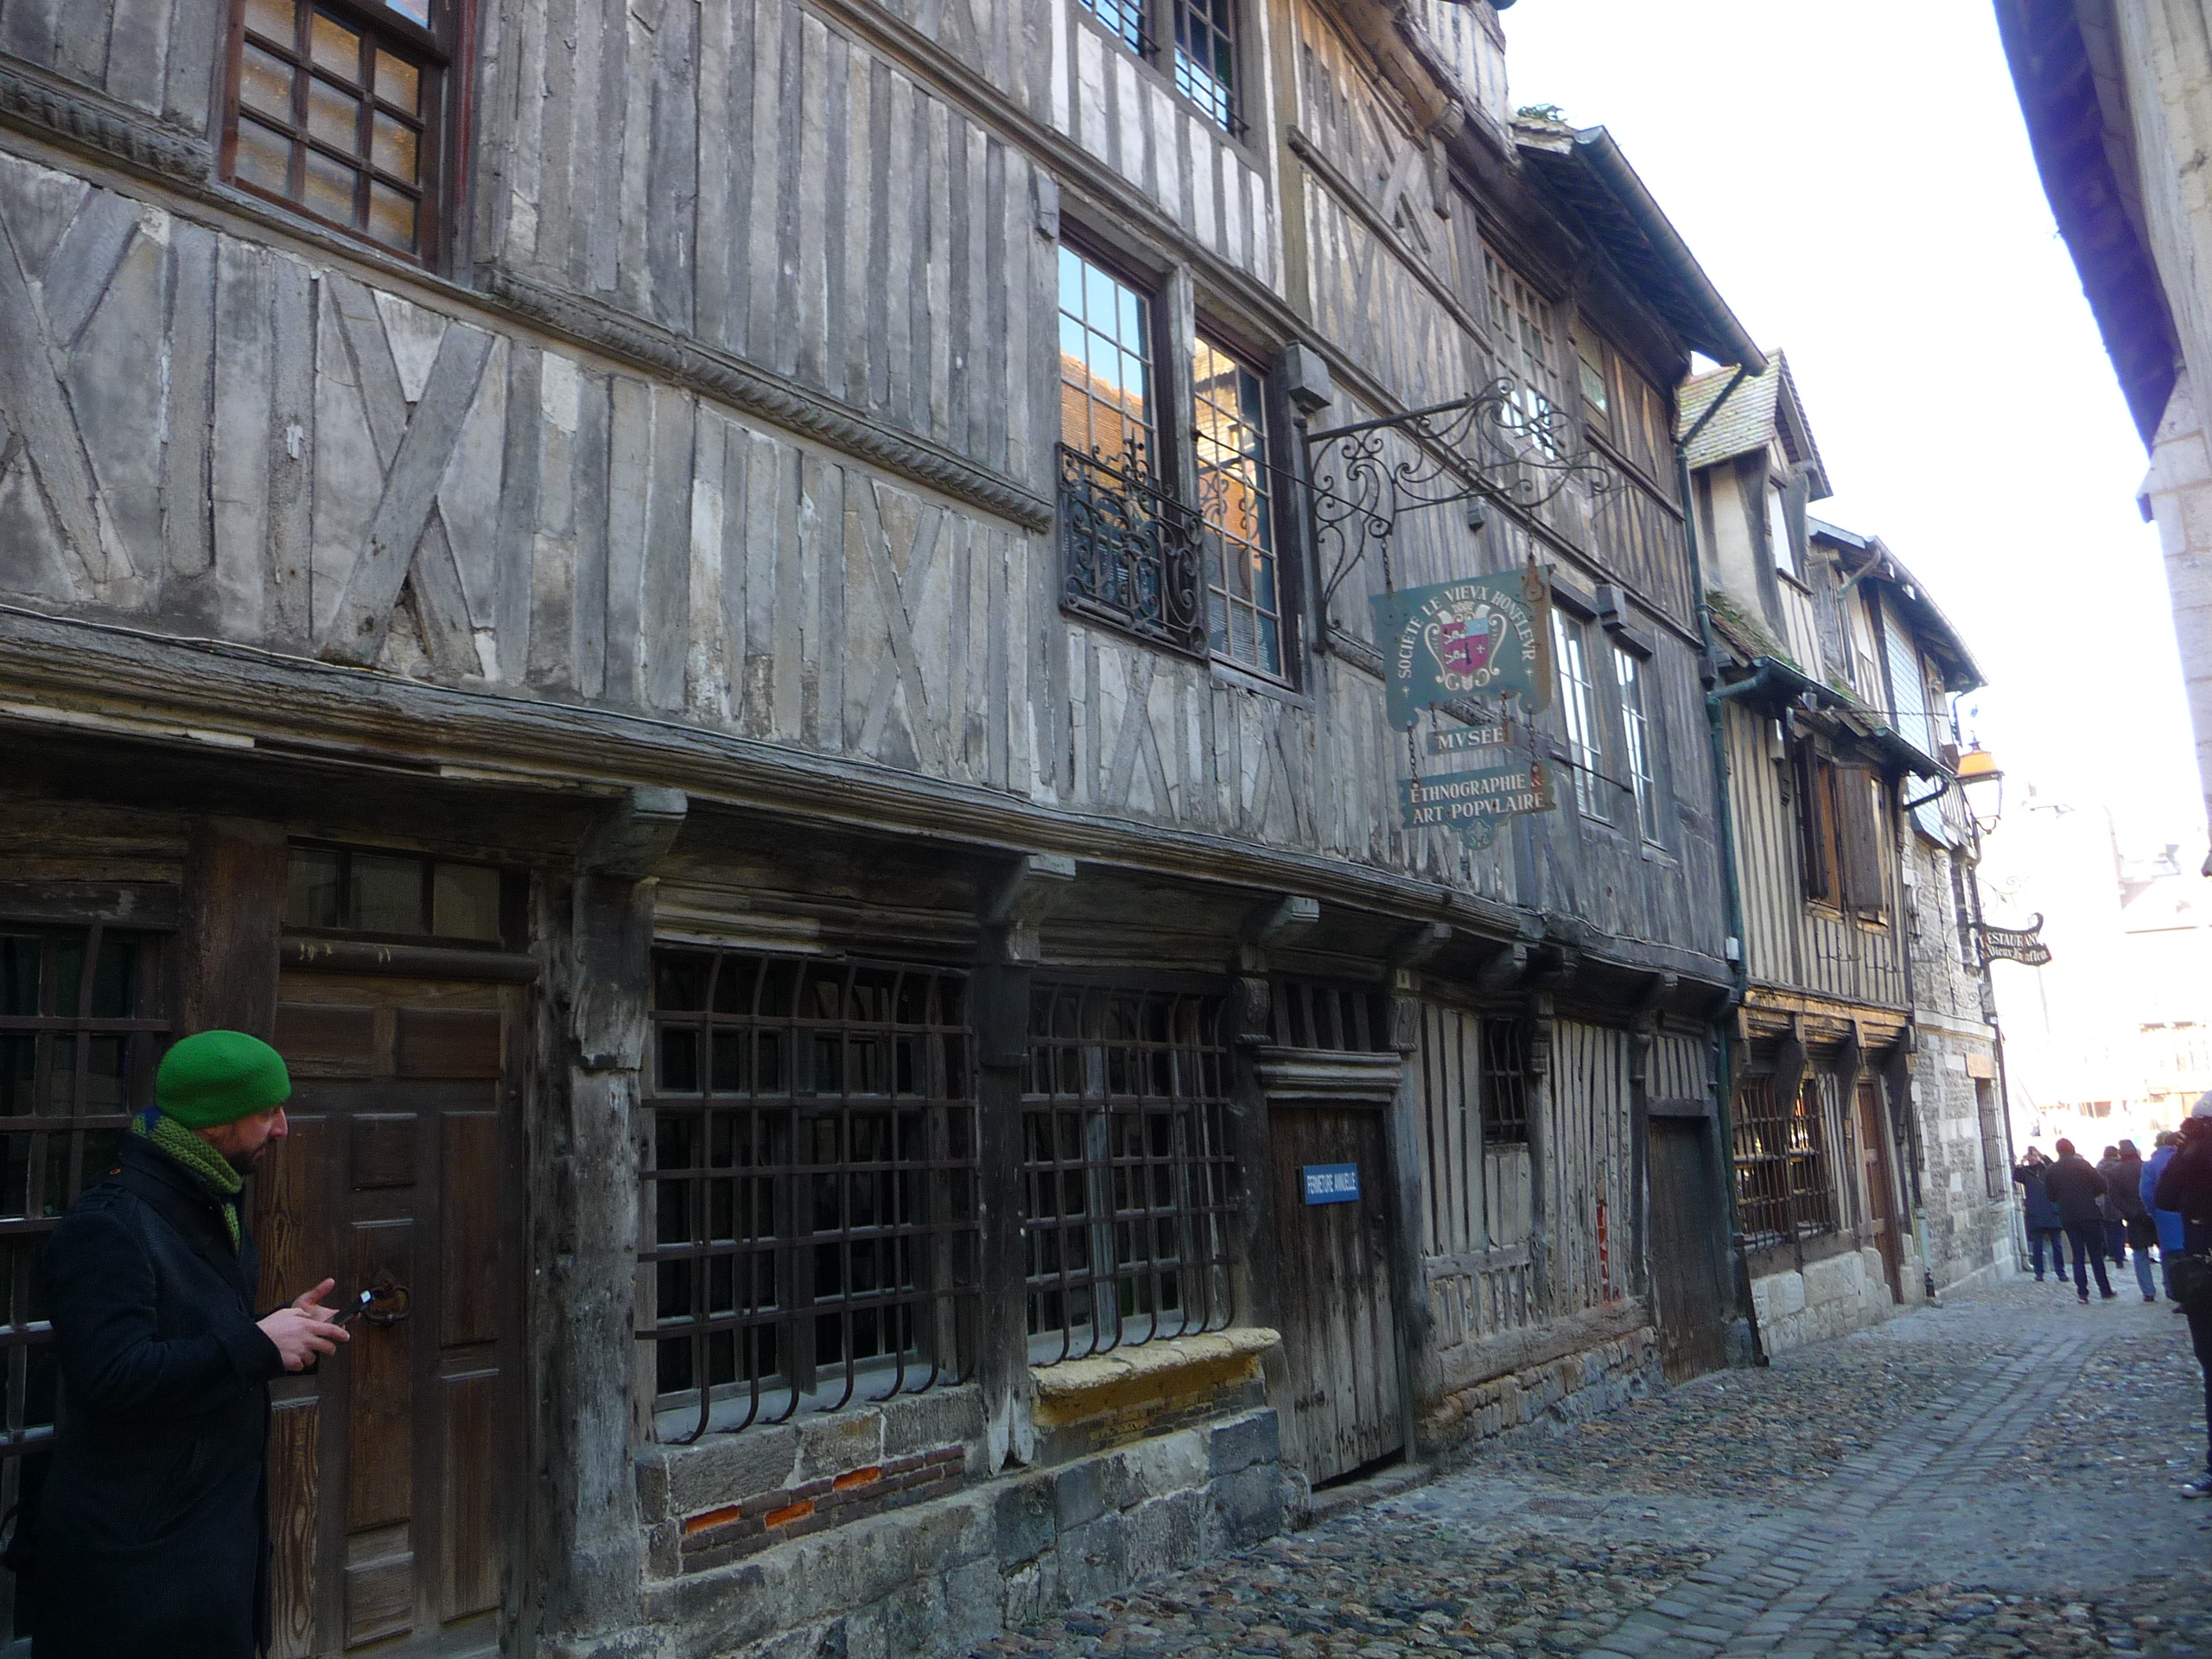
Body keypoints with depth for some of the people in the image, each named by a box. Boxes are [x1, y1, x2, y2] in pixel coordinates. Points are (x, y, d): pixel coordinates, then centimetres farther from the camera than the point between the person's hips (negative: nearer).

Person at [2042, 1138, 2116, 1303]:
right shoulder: (2081, 1164, -6)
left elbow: (2051, 1196, 7)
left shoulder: (2050, 1170, 3)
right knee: (2095, 1253, 6)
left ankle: (2082, 1291, 1)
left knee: (2078, 1255, 8)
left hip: (2068, 1216, 3)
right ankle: (2105, 1290, 10)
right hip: (2088, 1214, -3)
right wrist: (2088, 1195, 12)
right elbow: (2101, 1185, -5)